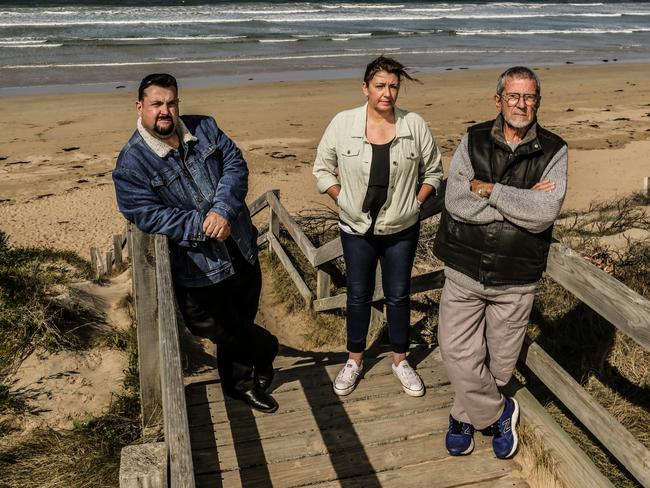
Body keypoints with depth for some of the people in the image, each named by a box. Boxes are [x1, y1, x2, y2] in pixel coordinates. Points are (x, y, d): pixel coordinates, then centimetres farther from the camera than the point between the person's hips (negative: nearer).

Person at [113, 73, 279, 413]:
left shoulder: (204, 128, 2)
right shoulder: (131, 162, -11)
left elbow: (235, 164, -6)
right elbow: (147, 215, -17)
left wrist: (223, 210, -23)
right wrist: (202, 227, -22)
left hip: (241, 249, 5)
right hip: (197, 267, -4)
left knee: (241, 321, 20)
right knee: (221, 329, 9)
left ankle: (241, 383, 45)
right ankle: (267, 350, 43)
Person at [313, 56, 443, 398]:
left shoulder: (415, 125, -8)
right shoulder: (342, 123, -9)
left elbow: (433, 171, 4)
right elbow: (322, 169, 1)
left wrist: (415, 203, -5)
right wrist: (344, 200, -5)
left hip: (401, 230, 1)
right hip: (357, 229, 0)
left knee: (398, 295, 13)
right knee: (358, 295, 12)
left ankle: (400, 360, 31)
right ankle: (354, 360, 31)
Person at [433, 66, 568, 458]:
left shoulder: (554, 151, -4)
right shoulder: (473, 142, -1)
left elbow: (544, 214, -18)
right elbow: (456, 202, -16)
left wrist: (489, 189, -17)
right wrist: (522, 201, -17)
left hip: (516, 280, 0)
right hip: (464, 270, 1)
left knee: (500, 362, 12)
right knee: (458, 352, 2)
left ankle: (464, 416, 39)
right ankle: (498, 414, 29)